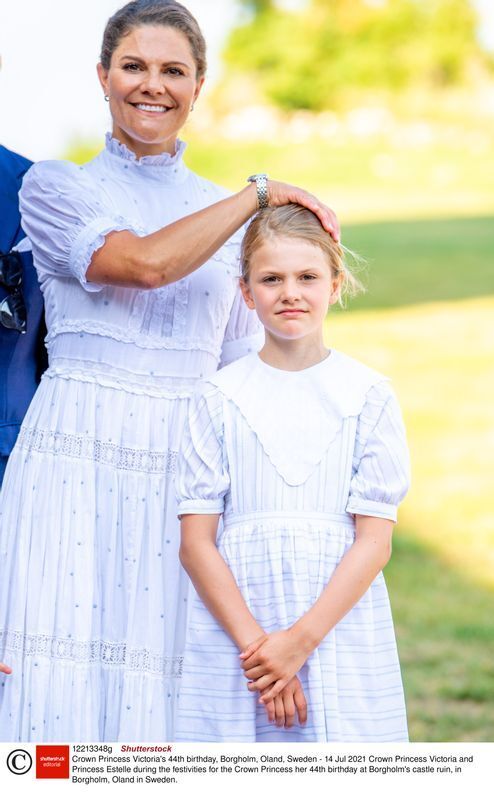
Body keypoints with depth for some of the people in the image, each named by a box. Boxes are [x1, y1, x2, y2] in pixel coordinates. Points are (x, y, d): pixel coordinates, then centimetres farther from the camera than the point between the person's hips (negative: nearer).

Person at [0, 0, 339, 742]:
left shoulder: (232, 214, 16)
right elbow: (146, 262, -13)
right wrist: (261, 193, -6)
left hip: (188, 469, 3)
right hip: (76, 459, -3)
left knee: (160, 712, -2)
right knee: (62, 693, -10)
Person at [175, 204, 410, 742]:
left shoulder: (369, 396, 2)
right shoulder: (219, 399, 3)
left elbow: (375, 541, -2)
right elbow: (196, 542, 0)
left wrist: (301, 639, -11)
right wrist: (254, 643, -11)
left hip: (340, 629, 0)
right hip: (233, 631, 0)